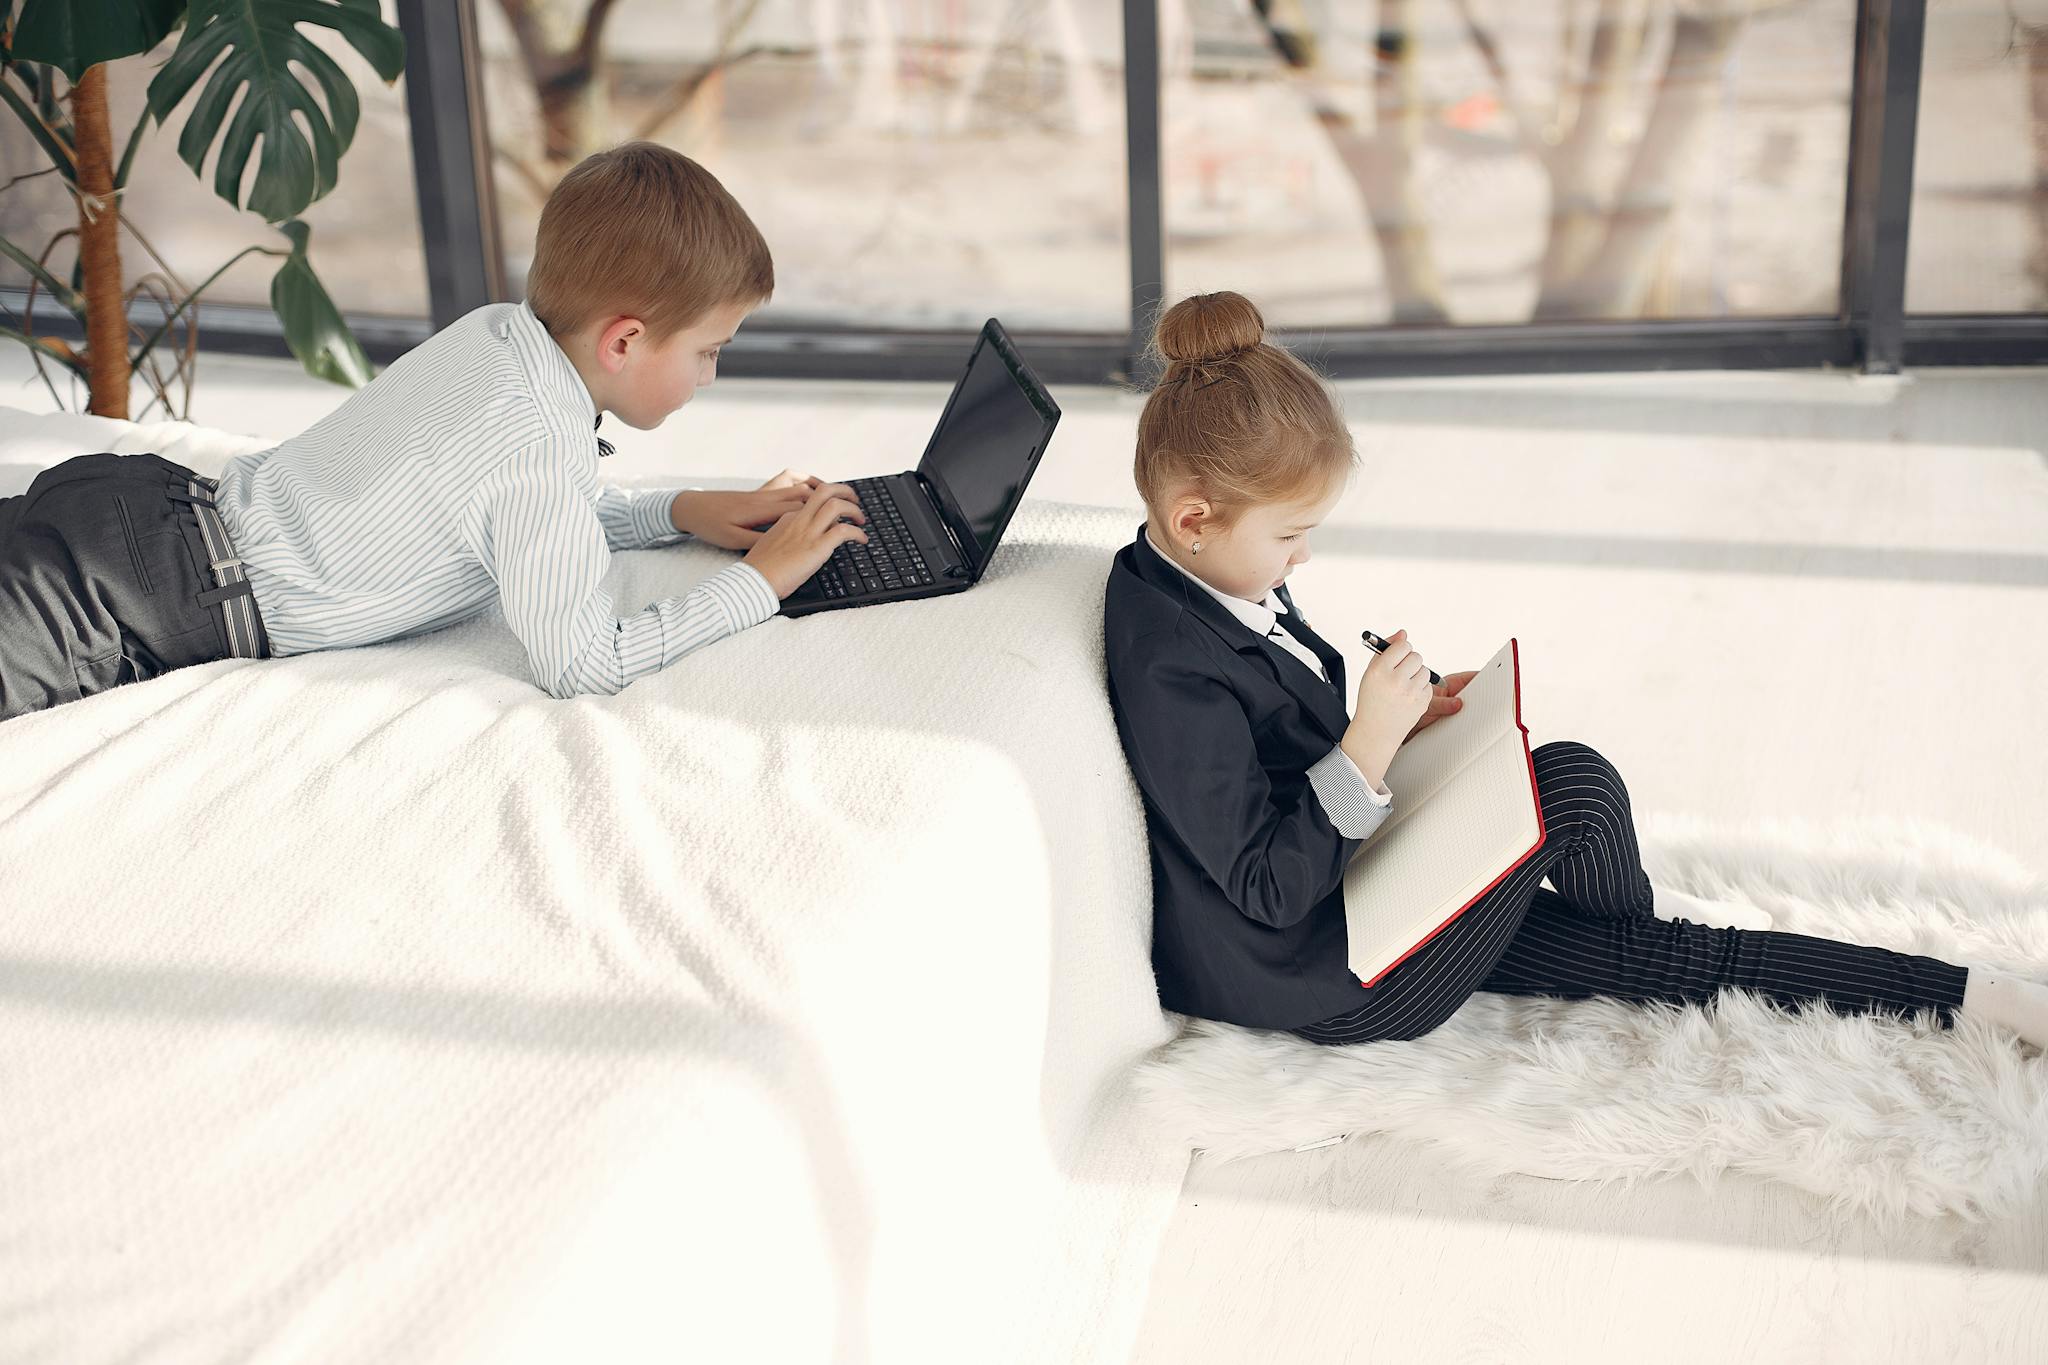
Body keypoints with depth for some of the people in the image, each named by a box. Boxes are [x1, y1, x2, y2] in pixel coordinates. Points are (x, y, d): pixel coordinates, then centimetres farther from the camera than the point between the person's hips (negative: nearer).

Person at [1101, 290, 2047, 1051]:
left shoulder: (1214, 580, 3)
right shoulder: (1174, 671, -29)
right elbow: (1267, 889, -27)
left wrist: (1399, 722, 0)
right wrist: (1367, 745, -32)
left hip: (1341, 883, 9)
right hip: (1328, 985, -9)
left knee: (1633, 955, 4)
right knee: (1572, 786, -14)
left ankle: (1959, 993, 14)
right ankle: (1646, 905, 20)